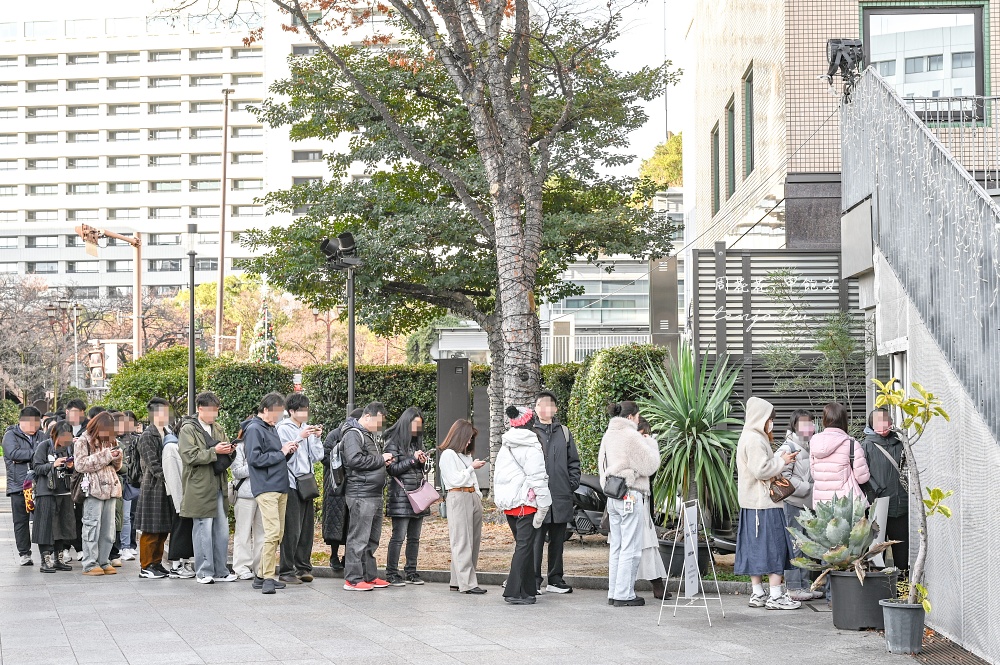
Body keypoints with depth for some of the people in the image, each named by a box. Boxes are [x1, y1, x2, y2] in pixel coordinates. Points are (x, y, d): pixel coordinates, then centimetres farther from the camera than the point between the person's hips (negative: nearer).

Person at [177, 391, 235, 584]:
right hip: (200, 488, -7)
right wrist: (214, 451, -19)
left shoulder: (219, 429, 18)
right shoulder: (188, 429, -3)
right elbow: (189, 456, -14)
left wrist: (229, 452, -1)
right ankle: (204, 572, 4)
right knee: (203, 531, -3)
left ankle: (220, 571, 14)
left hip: (218, 487, 7)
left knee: (222, 531, 7)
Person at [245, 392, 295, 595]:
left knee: (277, 535, 10)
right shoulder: (254, 429, -7)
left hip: (280, 488, 9)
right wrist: (281, 453, -12)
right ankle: (267, 578, -14)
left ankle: (262, 575, 16)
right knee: (272, 533, -16)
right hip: (266, 488, -9)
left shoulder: (272, 429, 20)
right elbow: (255, 458, -17)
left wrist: (288, 452, 6)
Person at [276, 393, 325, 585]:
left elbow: (316, 457, 11)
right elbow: (285, 456, -14)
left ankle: (303, 567, 17)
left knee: (307, 528, 8)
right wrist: (300, 439, -19)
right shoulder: (283, 429, -5)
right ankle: (286, 571, -2)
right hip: (291, 483, -6)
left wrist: (317, 438, -2)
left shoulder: (307, 428, 13)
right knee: (292, 530, -7)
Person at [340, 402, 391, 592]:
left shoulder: (369, 435, 22)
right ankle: (353, 579, -5)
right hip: (361, 495, -10)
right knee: (358, 537, -8)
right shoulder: (353, 434, -10)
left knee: (372, 538, 14)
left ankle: (370, 576, 22)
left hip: (375, 494, 10)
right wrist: (381, 459, -13)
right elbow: (355, 460, -22)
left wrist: (383, 461, 13)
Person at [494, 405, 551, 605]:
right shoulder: (531, 448, -10)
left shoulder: (505, 447, 16)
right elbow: (537, 478, -14)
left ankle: (528, 588, 22)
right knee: (524, 546, -6)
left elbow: (498, 476, 20)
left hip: (507, 503, 8)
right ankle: (515, 592, -9)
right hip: (525, 503, -8)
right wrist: (543, 505, -11)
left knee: (523, 544, 17)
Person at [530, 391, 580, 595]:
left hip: (561, 496, 4)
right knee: (536, 538, -5)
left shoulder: (564, 432, 11)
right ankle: (534, 580, 2)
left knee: (557, 540, 10)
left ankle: (555, 579, 19)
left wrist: (573, 483, 4)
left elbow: (573, 461, 15)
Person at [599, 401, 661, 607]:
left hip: (612, 496, 8)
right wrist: (651, 445, 4)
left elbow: (602, 465, 18)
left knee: (617, 547, 13)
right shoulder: (631, 436, -13)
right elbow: (649, 466, -10)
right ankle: (624, 595, -3)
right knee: (631, 548, -3)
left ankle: (614, 593, 16)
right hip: (631, 495, -8)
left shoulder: (608, 435, 12)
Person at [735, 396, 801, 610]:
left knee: (755, 547, 11)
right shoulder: (755, 440, -15)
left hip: (752, 502, 10)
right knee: (773, 545, -6)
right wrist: (782, 461, -10)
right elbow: (761, 470, -21)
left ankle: (757, 594, 15)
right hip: (763, 503, -10)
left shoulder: (749, 438, 18)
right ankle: (776, 596, -5)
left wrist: (777, 460, 11)